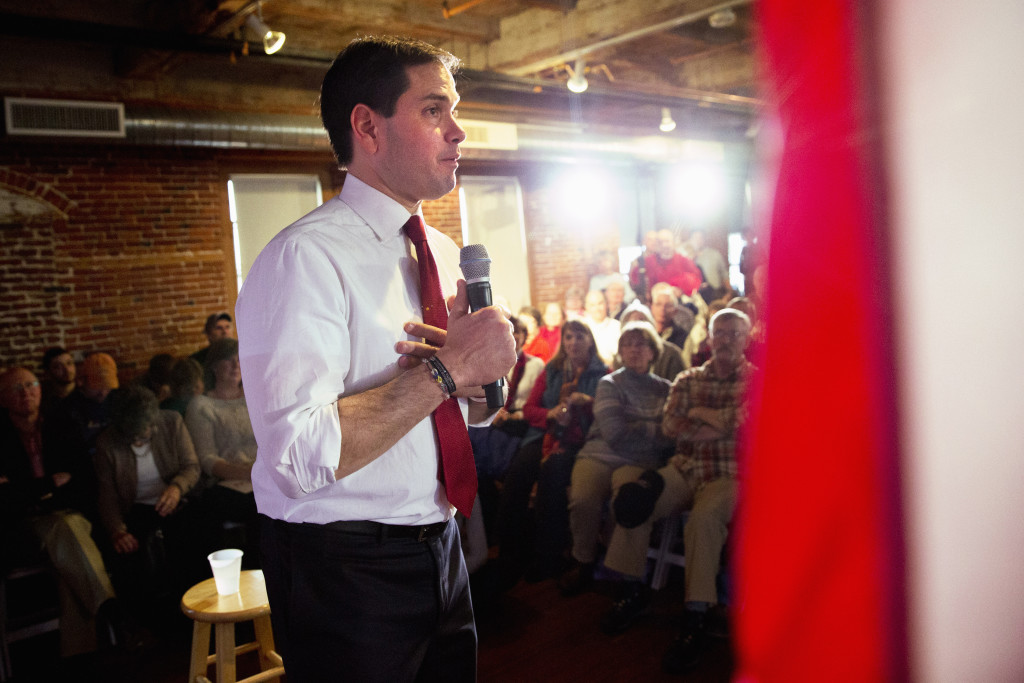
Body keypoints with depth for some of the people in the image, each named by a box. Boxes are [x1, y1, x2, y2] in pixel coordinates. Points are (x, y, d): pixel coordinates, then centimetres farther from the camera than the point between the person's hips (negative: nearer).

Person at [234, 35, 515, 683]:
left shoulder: (445, 253, 7)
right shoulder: (306, 255, -18)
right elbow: (298, 457, -29)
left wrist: (482, 369, -10)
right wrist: (449, 367, -25)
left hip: (441, 553, 8)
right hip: (346, 573, -7)